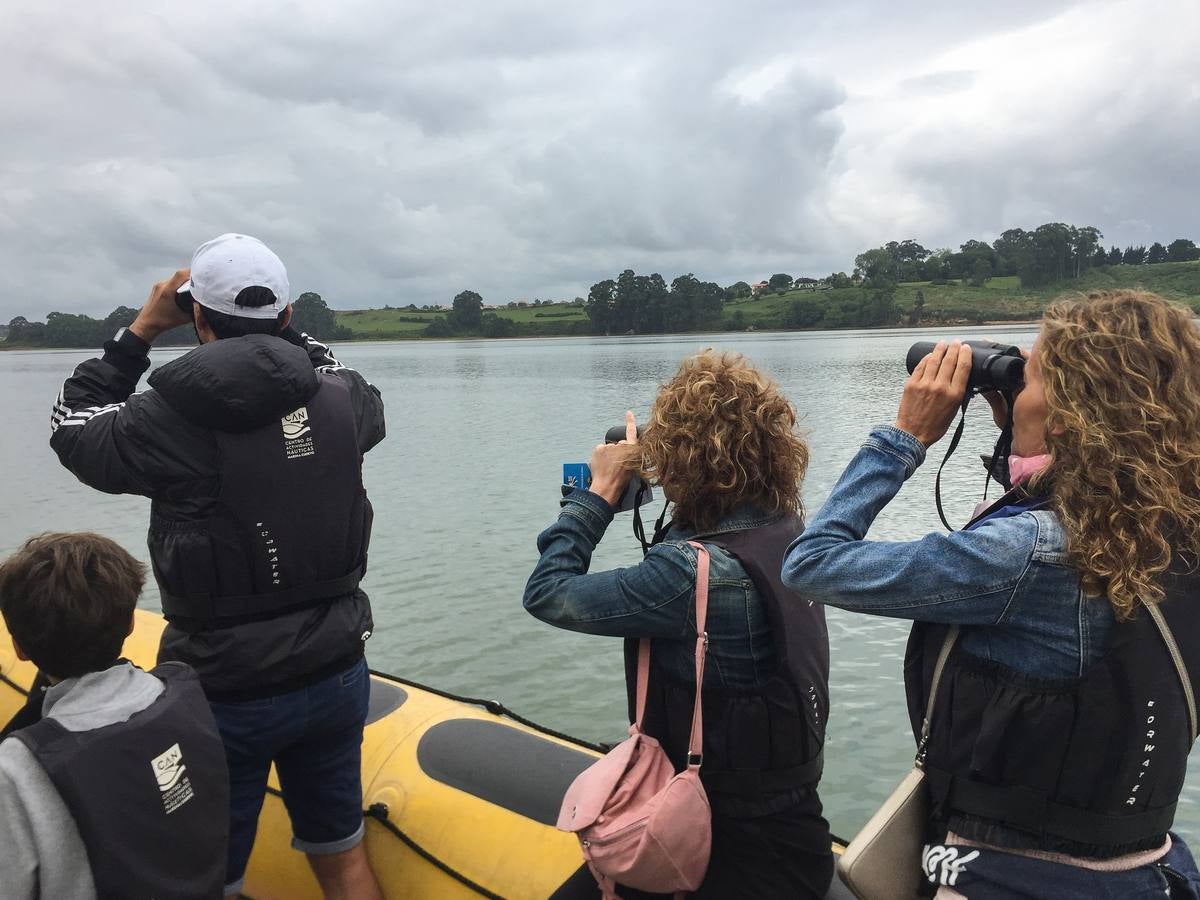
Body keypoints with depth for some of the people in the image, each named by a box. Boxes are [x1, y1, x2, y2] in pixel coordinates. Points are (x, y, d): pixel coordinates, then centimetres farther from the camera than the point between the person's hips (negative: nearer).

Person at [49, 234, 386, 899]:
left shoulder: (172, 415, -17)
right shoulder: (342, 399, -8)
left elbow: (71, 426, 4)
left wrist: (141, 330, 6)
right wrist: (284, 330, 16)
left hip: (225, 694, -3)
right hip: (336, 676, 4)